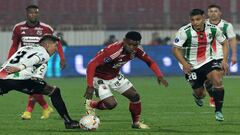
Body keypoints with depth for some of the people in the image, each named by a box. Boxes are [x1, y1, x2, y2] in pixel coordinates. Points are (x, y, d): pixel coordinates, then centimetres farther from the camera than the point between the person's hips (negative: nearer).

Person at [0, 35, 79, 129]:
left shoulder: (24, 48, 32)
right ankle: (68, 122, 6)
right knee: (54, 92, 7)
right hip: (20, 80, -6)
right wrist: (19, 68, -21)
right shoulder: (44, 54, 9)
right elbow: (32, 59, -12)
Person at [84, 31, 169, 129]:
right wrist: (90, 86, -42)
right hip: (100, 77, -7)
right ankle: (90, 104, 11)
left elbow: (149, 61, 3)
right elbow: (92, 65, -39)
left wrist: (159, 76, -11)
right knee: (111, 104, -19)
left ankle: (136, 122, 25)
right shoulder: (113, 50, -38)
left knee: (135, 96, 2)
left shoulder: (136, 51, -16)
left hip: (115, 76, 7)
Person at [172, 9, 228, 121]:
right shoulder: (185, 32, -18)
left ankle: (218, 111, -16)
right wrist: (184, 64, -29)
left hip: (208, 61, 2)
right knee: (200, 94, 2)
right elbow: (175, 49, -16)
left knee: (217, 79, -26)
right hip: (191, 66, -2)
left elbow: (224, 43, 6)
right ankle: (197, 95, 44)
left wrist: (224, 60, -6)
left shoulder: (213, 29, -9)